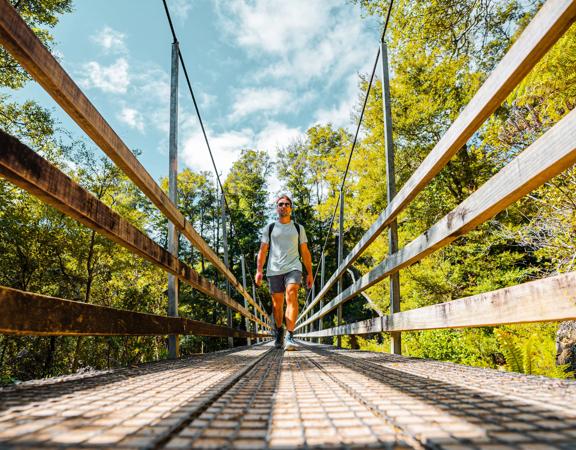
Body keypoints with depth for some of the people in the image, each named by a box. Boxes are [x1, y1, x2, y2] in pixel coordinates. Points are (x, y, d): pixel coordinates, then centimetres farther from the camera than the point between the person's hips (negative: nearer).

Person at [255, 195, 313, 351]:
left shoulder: (298, 228, 15)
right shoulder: (269, 228, 14)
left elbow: (305, 252, 15)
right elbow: (263, 250, 8)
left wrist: (309, 273, 9)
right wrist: (259, 270, -4)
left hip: (293, 268, -1)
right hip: (274, 270, 1)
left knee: (291, 296, -23)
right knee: (277, 304, 5)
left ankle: (290, 336, -28)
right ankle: (279, 330, 31)